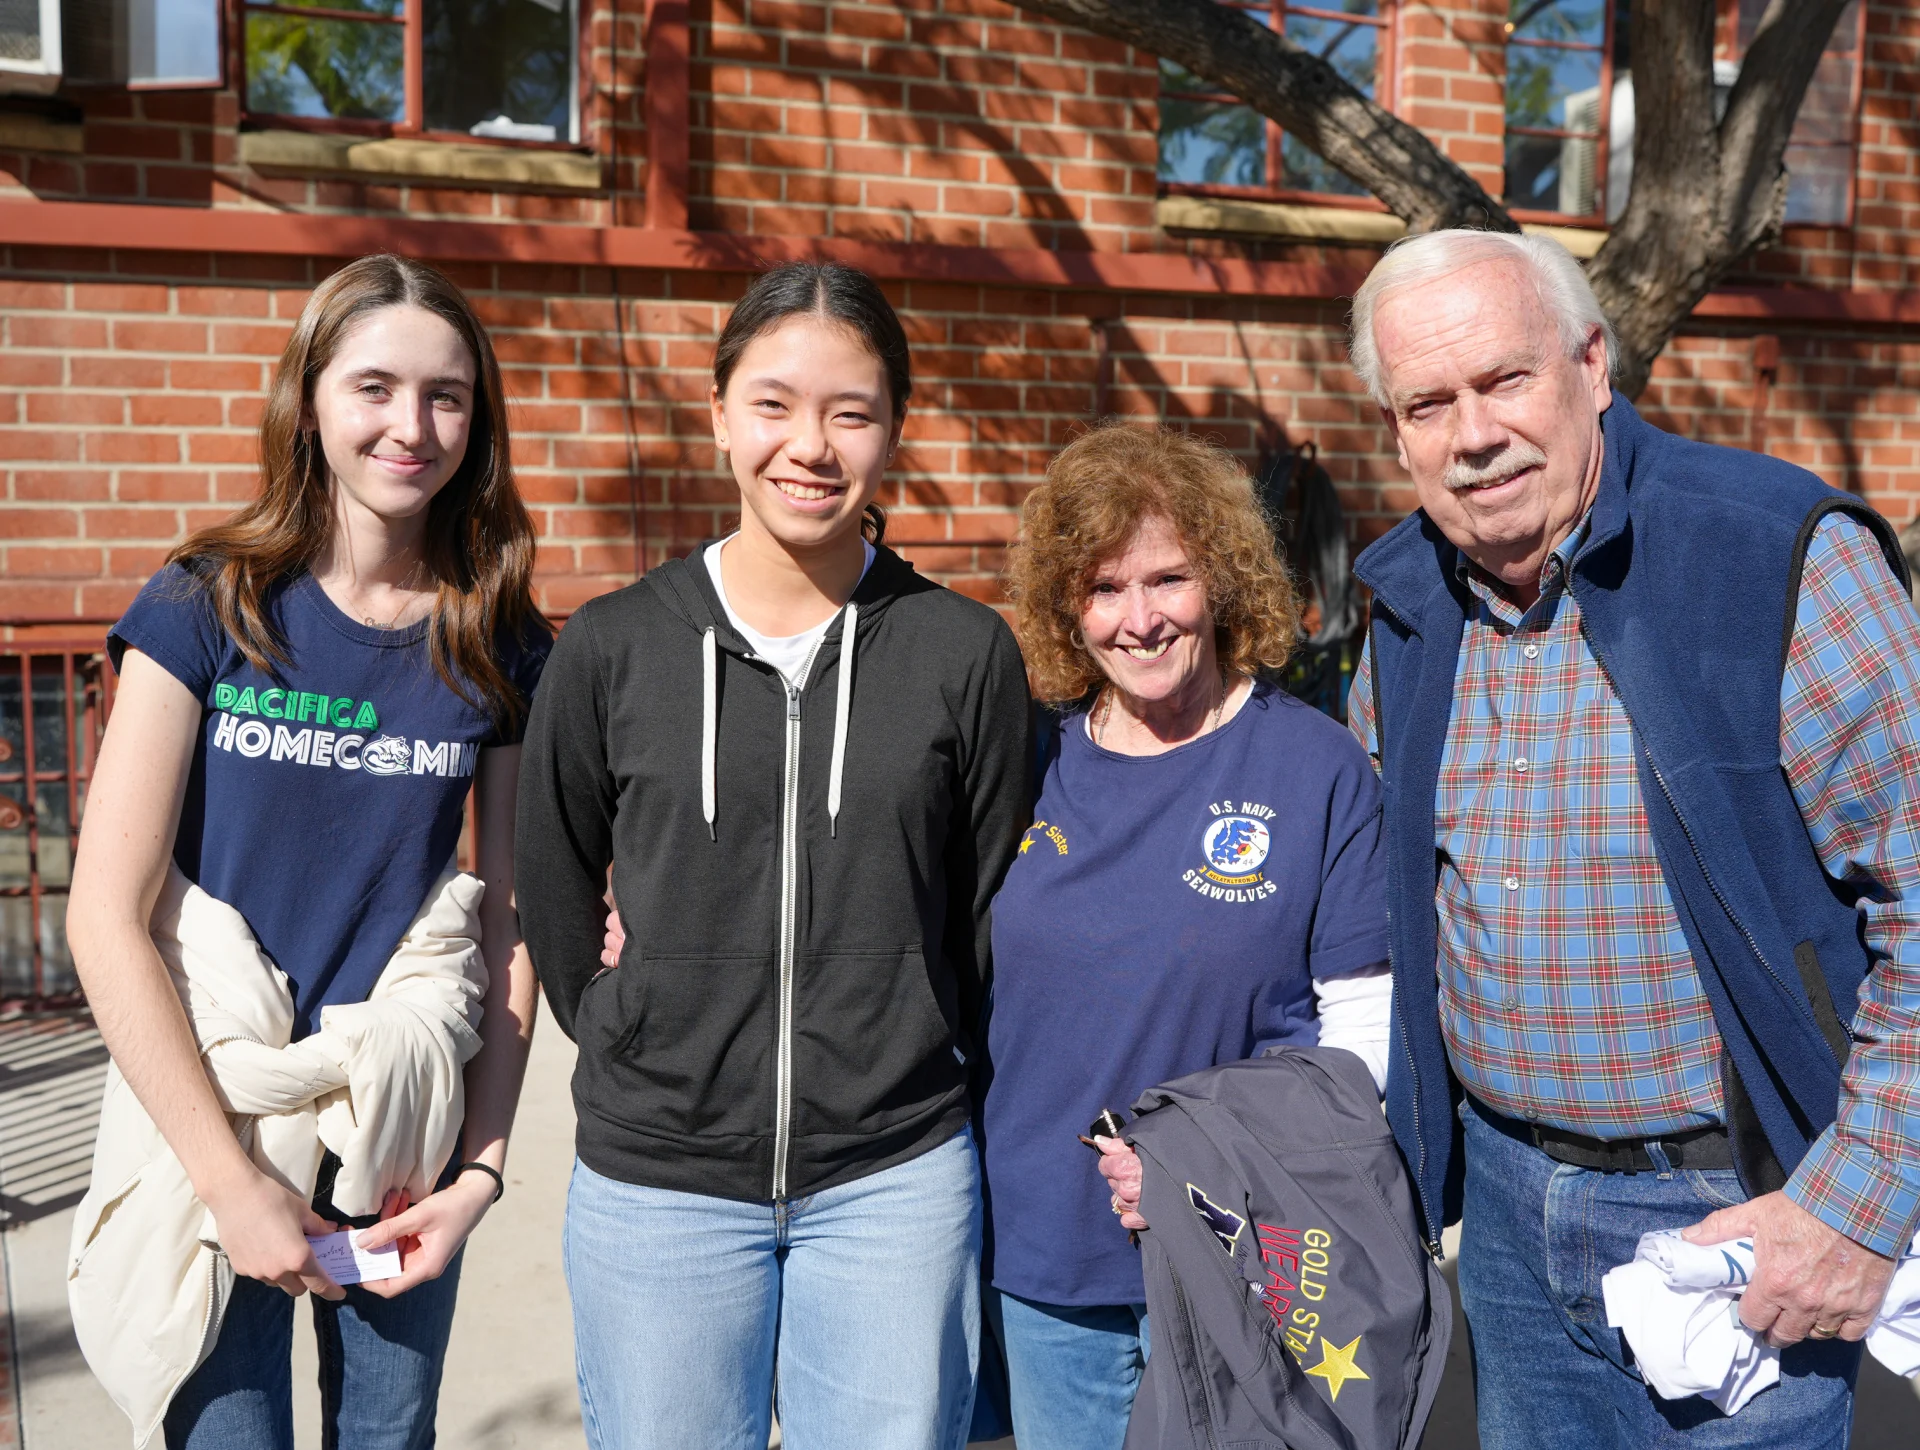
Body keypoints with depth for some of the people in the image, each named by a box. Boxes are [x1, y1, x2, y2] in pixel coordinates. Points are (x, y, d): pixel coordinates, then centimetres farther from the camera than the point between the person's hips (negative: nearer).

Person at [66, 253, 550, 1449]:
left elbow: (511, 924, 1)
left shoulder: (502, 648, -2)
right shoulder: (206, 610, -9)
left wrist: (482, 1167, -6)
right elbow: (107, 918, -11)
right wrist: (232, 1181, -13)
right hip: (212, 1131, -2)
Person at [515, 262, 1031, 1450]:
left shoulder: (966, 652, -3)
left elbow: (993, 913, 6)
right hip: (656, 1176, 1)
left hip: (896, 1180, 0)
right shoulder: (613, 648, -3)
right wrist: (631, 1040, 8)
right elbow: (554, 890, 10)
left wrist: (916, 1074, 8)